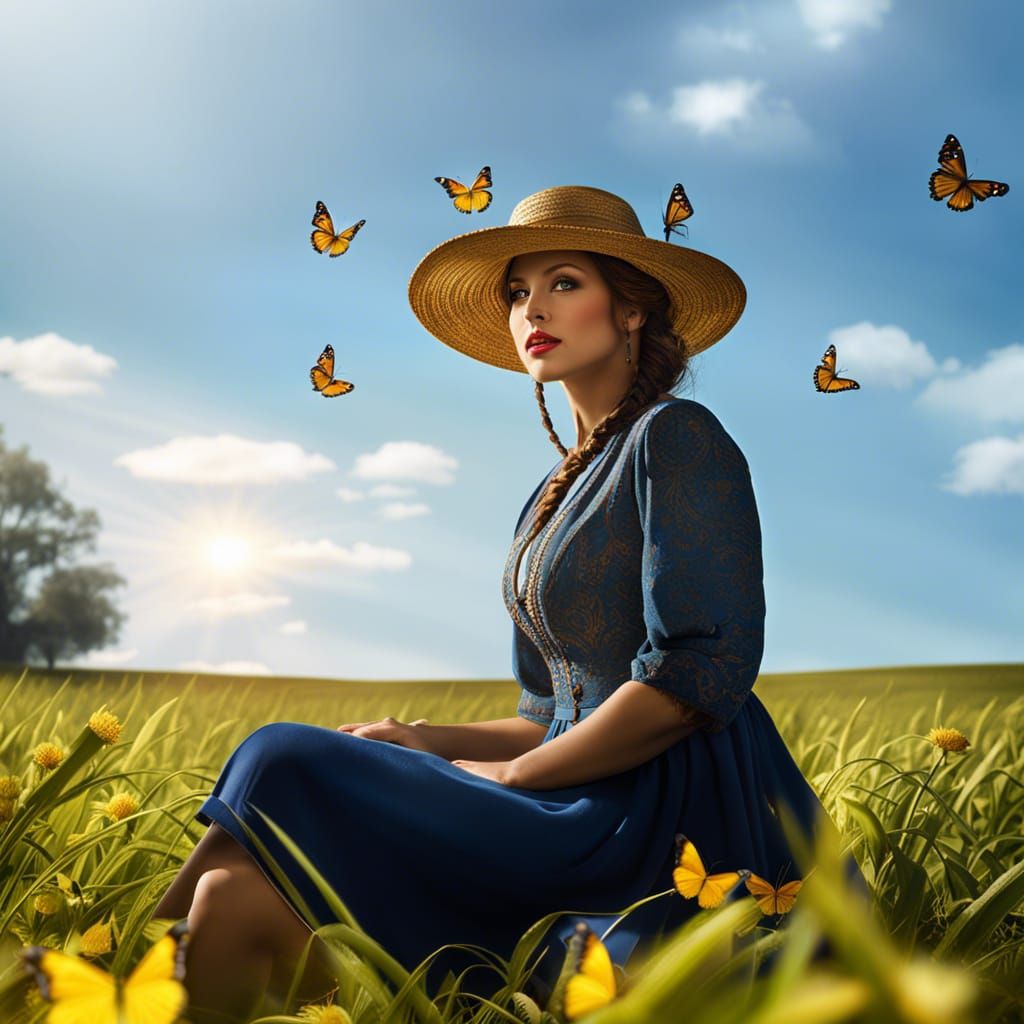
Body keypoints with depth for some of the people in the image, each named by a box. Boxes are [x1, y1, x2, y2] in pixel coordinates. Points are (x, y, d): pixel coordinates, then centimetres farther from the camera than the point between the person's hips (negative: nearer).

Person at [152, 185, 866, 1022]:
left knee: (290, 773, -17)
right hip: (606, 811, 8)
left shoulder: (675, 437, -5)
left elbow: (705, 669, -16)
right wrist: (434, 742, 4)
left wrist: (513, 774, -11)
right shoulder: (555, 499, 19)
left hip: (675, 817, -7)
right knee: (239, 895, -11)